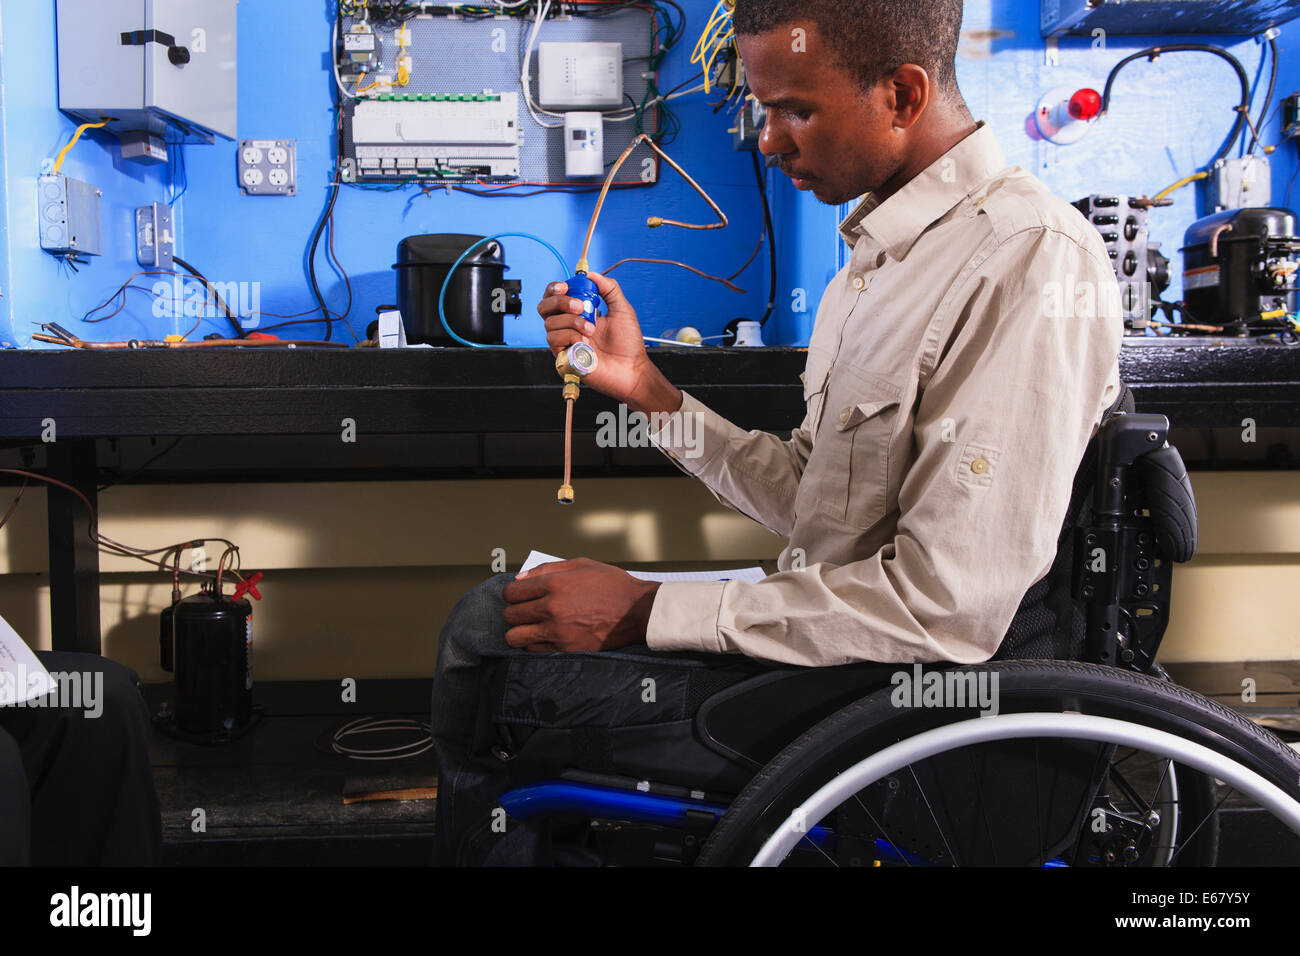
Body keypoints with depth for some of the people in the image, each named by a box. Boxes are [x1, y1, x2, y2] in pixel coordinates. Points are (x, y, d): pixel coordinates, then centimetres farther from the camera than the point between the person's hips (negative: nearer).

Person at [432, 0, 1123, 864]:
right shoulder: (885, 245, 10)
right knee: (488, 619, 11)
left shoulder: (1034, 263, -21)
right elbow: (810, 501, 10)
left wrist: (645, 611, -22)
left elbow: (948, 608, -26)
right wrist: (645, 386, 3)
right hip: (819, 633, 9)